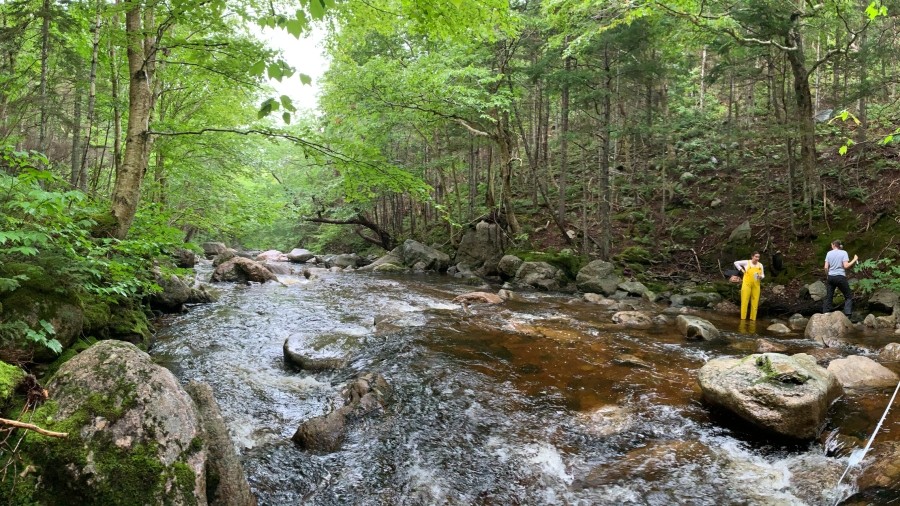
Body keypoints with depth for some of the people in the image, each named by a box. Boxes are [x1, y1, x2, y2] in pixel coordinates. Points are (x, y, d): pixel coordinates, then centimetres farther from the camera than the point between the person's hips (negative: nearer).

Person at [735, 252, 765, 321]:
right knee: (744, 301, -4)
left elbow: (763, 275, 13)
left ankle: (753, 319, 9)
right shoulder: (747, 262, -2)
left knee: (755, 302, 2)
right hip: (747, 284, -3)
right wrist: (741, 270, -2)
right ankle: (743, 318, -1)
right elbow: (736, 263, 5)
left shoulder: (760, 265, 7)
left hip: (756, 286, 3)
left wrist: (760, 277, -10)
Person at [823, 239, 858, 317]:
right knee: (849, 296, 10)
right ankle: (847, 315, -2)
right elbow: (846, 266, -13)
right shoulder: (843, 253, -4)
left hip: (831, 277, 3)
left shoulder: (829, 253, 4)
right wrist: (854, 260, 0)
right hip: (840, 277, -3)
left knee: (828, 297, 10)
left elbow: (826, 267, 1)